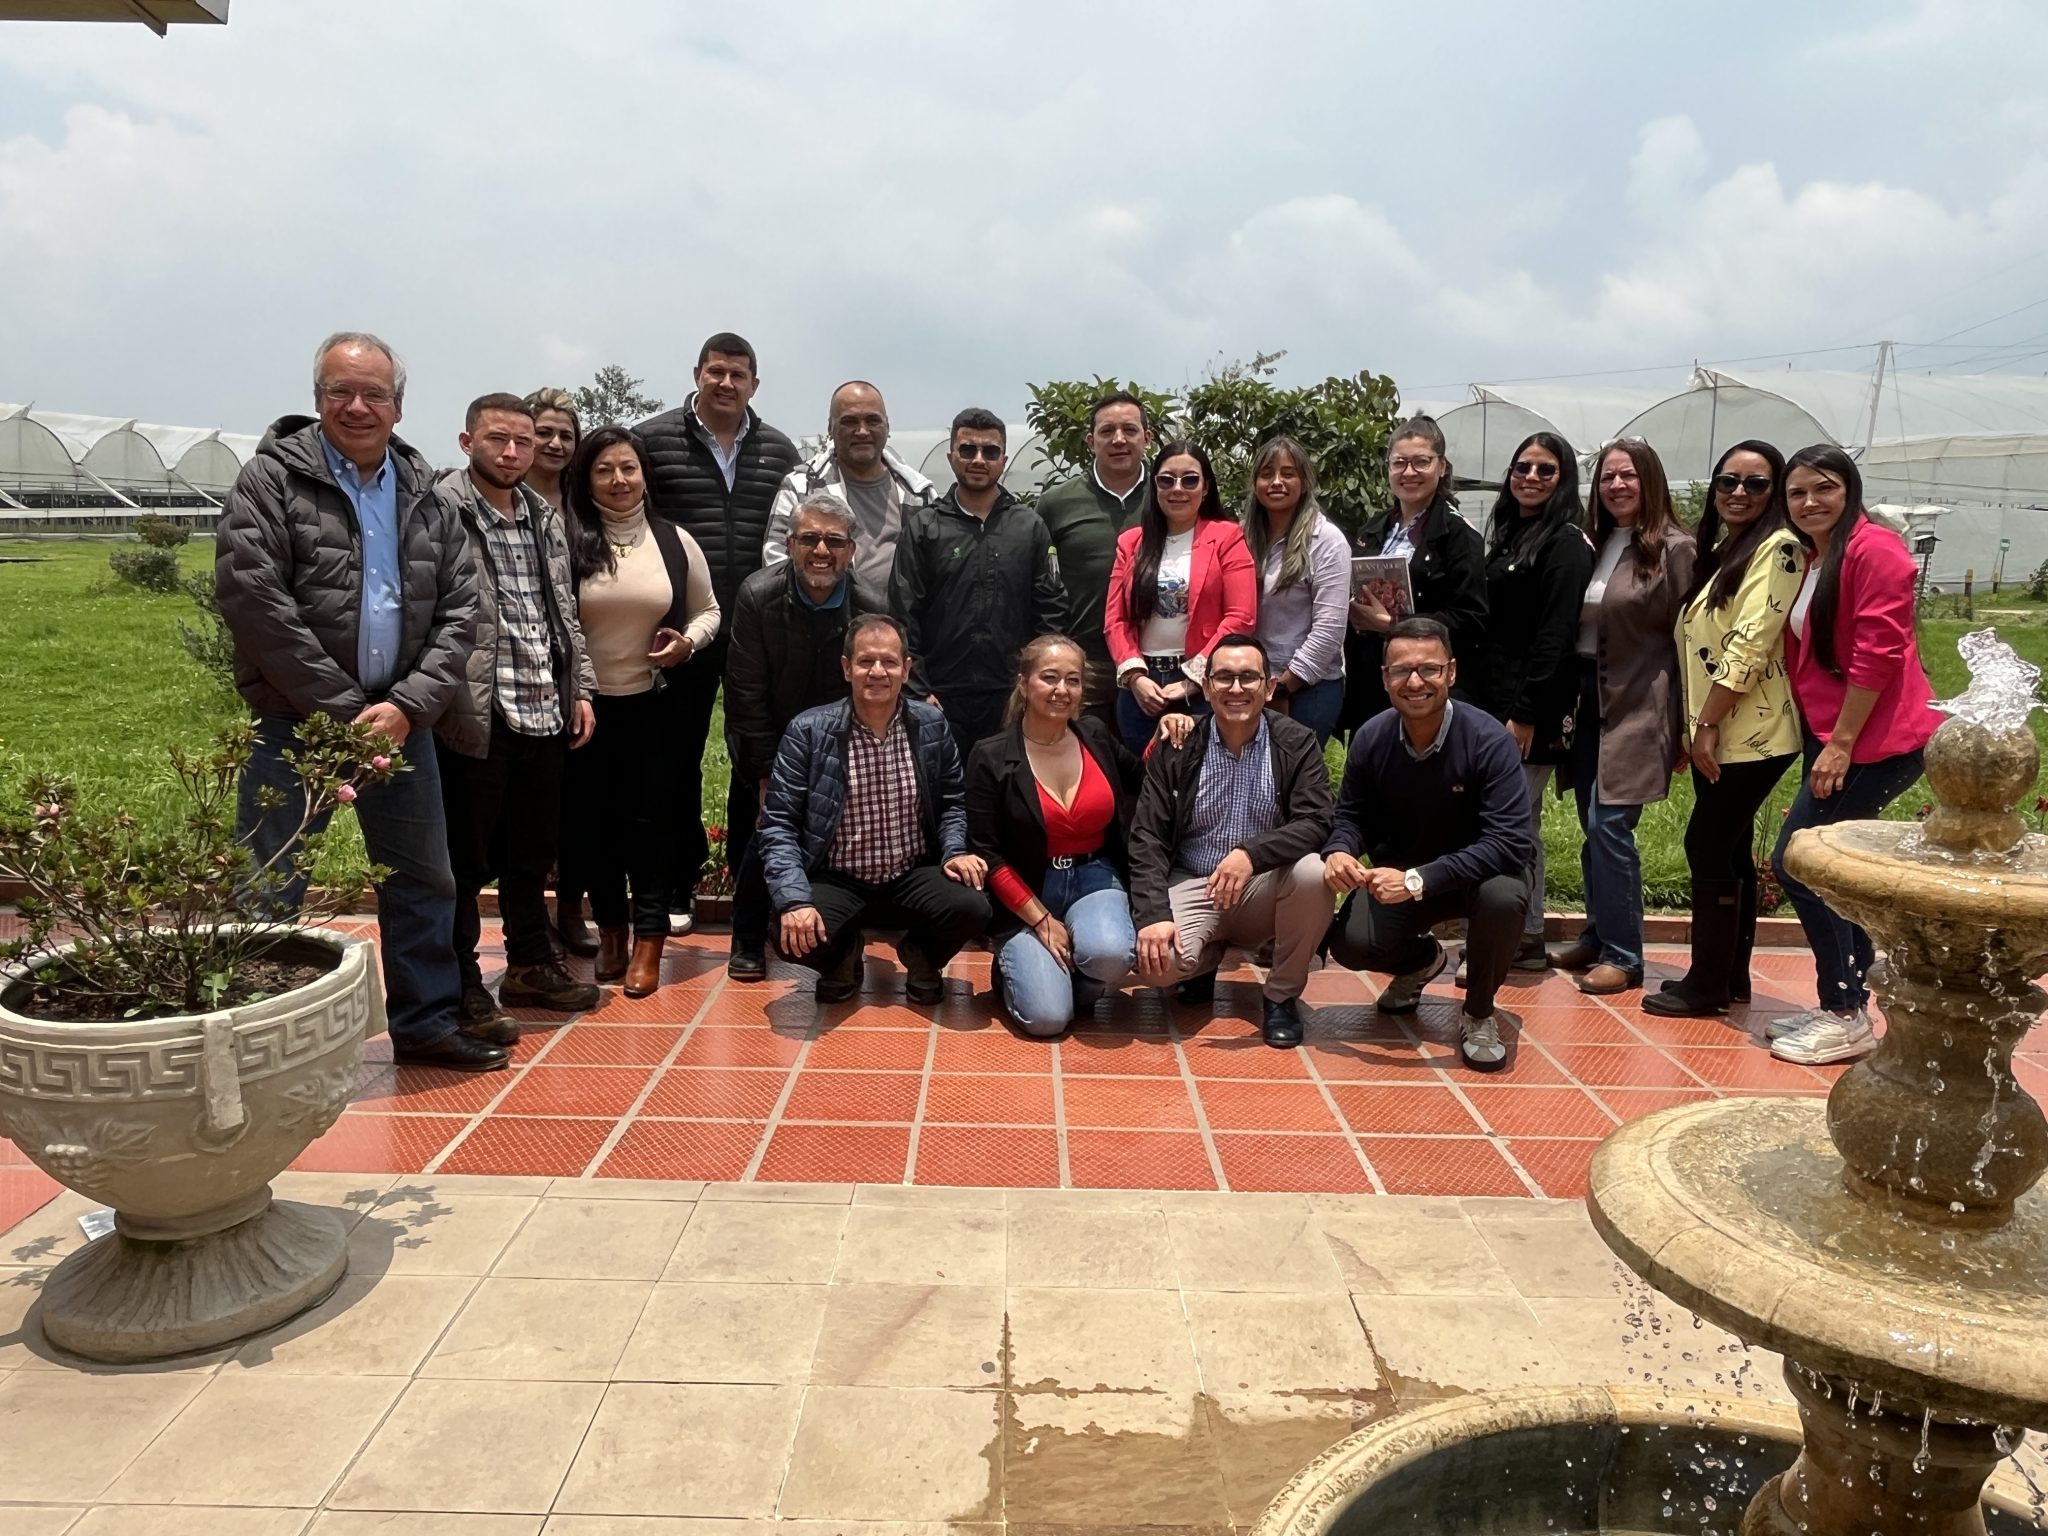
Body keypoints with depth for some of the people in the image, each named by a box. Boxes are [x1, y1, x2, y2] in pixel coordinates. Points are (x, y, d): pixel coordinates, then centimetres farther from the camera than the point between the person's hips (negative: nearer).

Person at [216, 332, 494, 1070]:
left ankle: (425, 1022, 28)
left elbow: (459, 609, 4)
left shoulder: (423, 494, 8)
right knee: (268, 895, 2)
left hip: (400, 721, 5)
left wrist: (406, 705, -10)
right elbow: (251, 598, -14)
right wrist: (342, 710, -16)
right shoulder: (273, 478, -5)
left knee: (423, 880, 13)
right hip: (294, 721, -4)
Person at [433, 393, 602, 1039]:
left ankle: (530, 966, 31)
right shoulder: (441, 510, -7)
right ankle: (462, 985, 15)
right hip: (477, 716, -7)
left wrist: (581, 689, 14)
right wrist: (443, 699, -17)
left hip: (545, 714, 7)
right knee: (466, 858, 3)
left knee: (533, 852, 17)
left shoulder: (544, 517, 15)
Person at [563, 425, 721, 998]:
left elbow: (708, 610, 10)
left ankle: (648, 940, 12)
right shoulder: (568, 544, -5)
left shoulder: (675, 541, 1)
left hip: (654, 705, 0)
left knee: (651, 818, 3)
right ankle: (610, 930, 26)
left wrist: (688, 642, -10)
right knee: (595, 820, 10)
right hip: (585, 705, 0)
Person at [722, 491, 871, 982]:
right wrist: (768, 775, -14)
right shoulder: (758, 596, -17)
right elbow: (746, 695, -14)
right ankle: (748, 943, 10)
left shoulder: (870, 604, -16)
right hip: (770, 744, -1)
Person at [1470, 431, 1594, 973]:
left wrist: (1526, 714, -19)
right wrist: (1482, 703, 12)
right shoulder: (1508, 536, 18)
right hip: (1493, 704, 8)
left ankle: (1522, 939, 3)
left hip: (1532, 711, -8)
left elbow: (1555, 636, -15)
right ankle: (1524, 937, 20)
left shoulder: (1566, 542, -7)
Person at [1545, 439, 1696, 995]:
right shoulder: (1596, 544, 12)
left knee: (1609, 826, -8)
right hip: (1589, 699, 6)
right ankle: (1597, 935, 22)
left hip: (1637, 706, -6)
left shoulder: (1674, 549, -6)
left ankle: (1623, 955, 3)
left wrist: (1686, 724, -7)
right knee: (1592, 827, 10)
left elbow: (1687, 638, -6)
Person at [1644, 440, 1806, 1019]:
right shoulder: (1721, 549, 17)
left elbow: (1750, 645, -19)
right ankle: (1732, 977, 20)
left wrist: (1707, 725, -18)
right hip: (1716, 734, 9)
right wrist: (1691, 728, 14)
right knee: (1730, 850, 12)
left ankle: (1707, 984, 4)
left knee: (1707, 845, -6)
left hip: (1749, 734, -9)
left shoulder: (1777, 547, -11)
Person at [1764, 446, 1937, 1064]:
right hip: (1834, 739, 9)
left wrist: (1839, 744, -18)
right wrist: (1822, 742, 13)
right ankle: (1846, 1006, 22)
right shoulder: (1809, 559, 16)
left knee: (1797, 862, -9)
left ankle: (1846, 1016, 2)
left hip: (1875, 740, -9)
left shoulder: (1874, 548, -12)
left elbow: (1878, 653, -18)